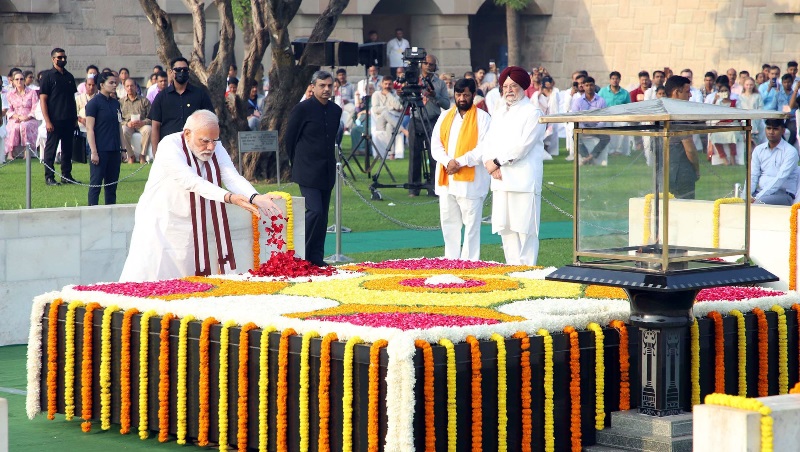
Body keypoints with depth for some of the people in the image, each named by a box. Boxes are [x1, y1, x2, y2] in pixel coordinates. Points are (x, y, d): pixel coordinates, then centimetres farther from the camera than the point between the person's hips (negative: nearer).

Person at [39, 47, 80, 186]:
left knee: (68, 149, 9)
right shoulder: (48, 76, -4)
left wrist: (75, 117, 11)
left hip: (68, 121, 5)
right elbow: (42, 99, -8)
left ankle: (66, 175, 15)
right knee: (51, 148, 0)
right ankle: (49, 177, 4)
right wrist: (47, 121, -14)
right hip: (55, 120, -5)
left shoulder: (69, 77, 12)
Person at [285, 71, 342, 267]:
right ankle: (301, 254, -4)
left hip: (327, 171, 6)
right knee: (314, 211, -16)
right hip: (308, 172, -6)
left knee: (323, 215, 7)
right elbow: (289, 139, -2)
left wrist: (330, 160, 16)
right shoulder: (302, 109, -8)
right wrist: (298, 163, 6)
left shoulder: (336, 110, 10)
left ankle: (316, 256, 13)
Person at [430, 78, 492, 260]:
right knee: (449, 223, 9)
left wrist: (460, 162, -17)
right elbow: (435, 145, 9)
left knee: (471, 224, -4)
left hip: (470, 181, -6)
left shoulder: (482, 118, -1)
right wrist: (447, 161, -11)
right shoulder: (445, 117, 15)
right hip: (446, 180, 6)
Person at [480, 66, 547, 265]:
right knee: (505, 228, 7)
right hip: (501, 180, 7)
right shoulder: (499, 113, 21)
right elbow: (487, 142, 14)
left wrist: (497, 162, -9)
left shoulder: (532, 112, -2)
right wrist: (491, 166, -4)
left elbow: (522, 145, -12)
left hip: (523, 180, -7)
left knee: (525, 229, -8)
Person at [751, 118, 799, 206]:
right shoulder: (758, 149, 14)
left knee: (759, 202, -34)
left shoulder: (790, 151, -5)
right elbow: (752, 176, 7)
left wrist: (757, 198, -23)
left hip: (783, 194, -5)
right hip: (760, 192, 5)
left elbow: (780, 179, -15)